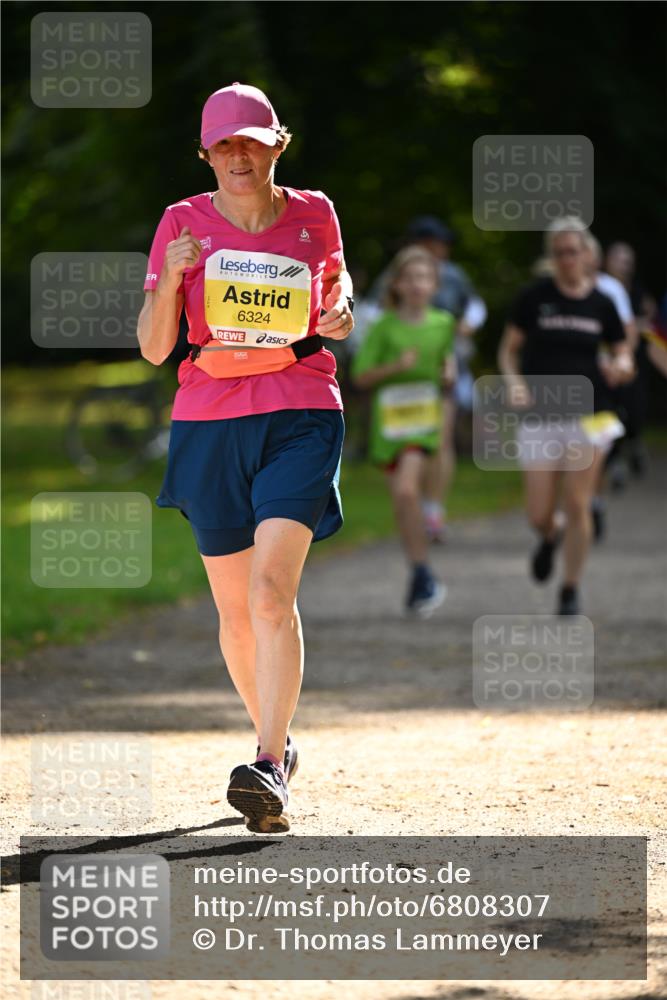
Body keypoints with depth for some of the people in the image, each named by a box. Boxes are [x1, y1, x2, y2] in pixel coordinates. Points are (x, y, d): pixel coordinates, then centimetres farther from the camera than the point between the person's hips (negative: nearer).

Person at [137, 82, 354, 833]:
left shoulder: (313, 216, 4)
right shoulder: (185, 223, 2)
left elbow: (335, 276, 24)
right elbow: (152, 348, -1)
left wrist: (340, 312, 1)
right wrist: (171, 278, -19)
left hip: (299, 418, -2)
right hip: (209, 422, 2)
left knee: (272, 589, -19)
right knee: (235, 608, 9)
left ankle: (270, 769, -26)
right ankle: (275, 738, 33)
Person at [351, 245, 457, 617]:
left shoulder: (443, 323, 3)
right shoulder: (384, 327, -3)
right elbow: (361, 376, -3)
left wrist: (449, 374, -4)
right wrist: (395, 367, -17)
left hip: (425, 418, -1)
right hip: (388, 417, 1)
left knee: (406, 490, -21)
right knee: (404, 498, 6)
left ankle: (421, 575, -12)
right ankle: (423, 577, 20)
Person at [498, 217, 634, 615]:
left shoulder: (601, 304, 3)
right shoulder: (535, 297, 0)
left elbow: (624, 358, 9)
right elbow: (509, 350, 6)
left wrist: (621, 368, -14)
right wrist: (514, 382, -13)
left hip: (588, 415, 0)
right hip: (541, 417, 0)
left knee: (577, 507, -6)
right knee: (539, 516, 0)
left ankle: (571, 591, 9)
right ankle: (551, 537, 37)